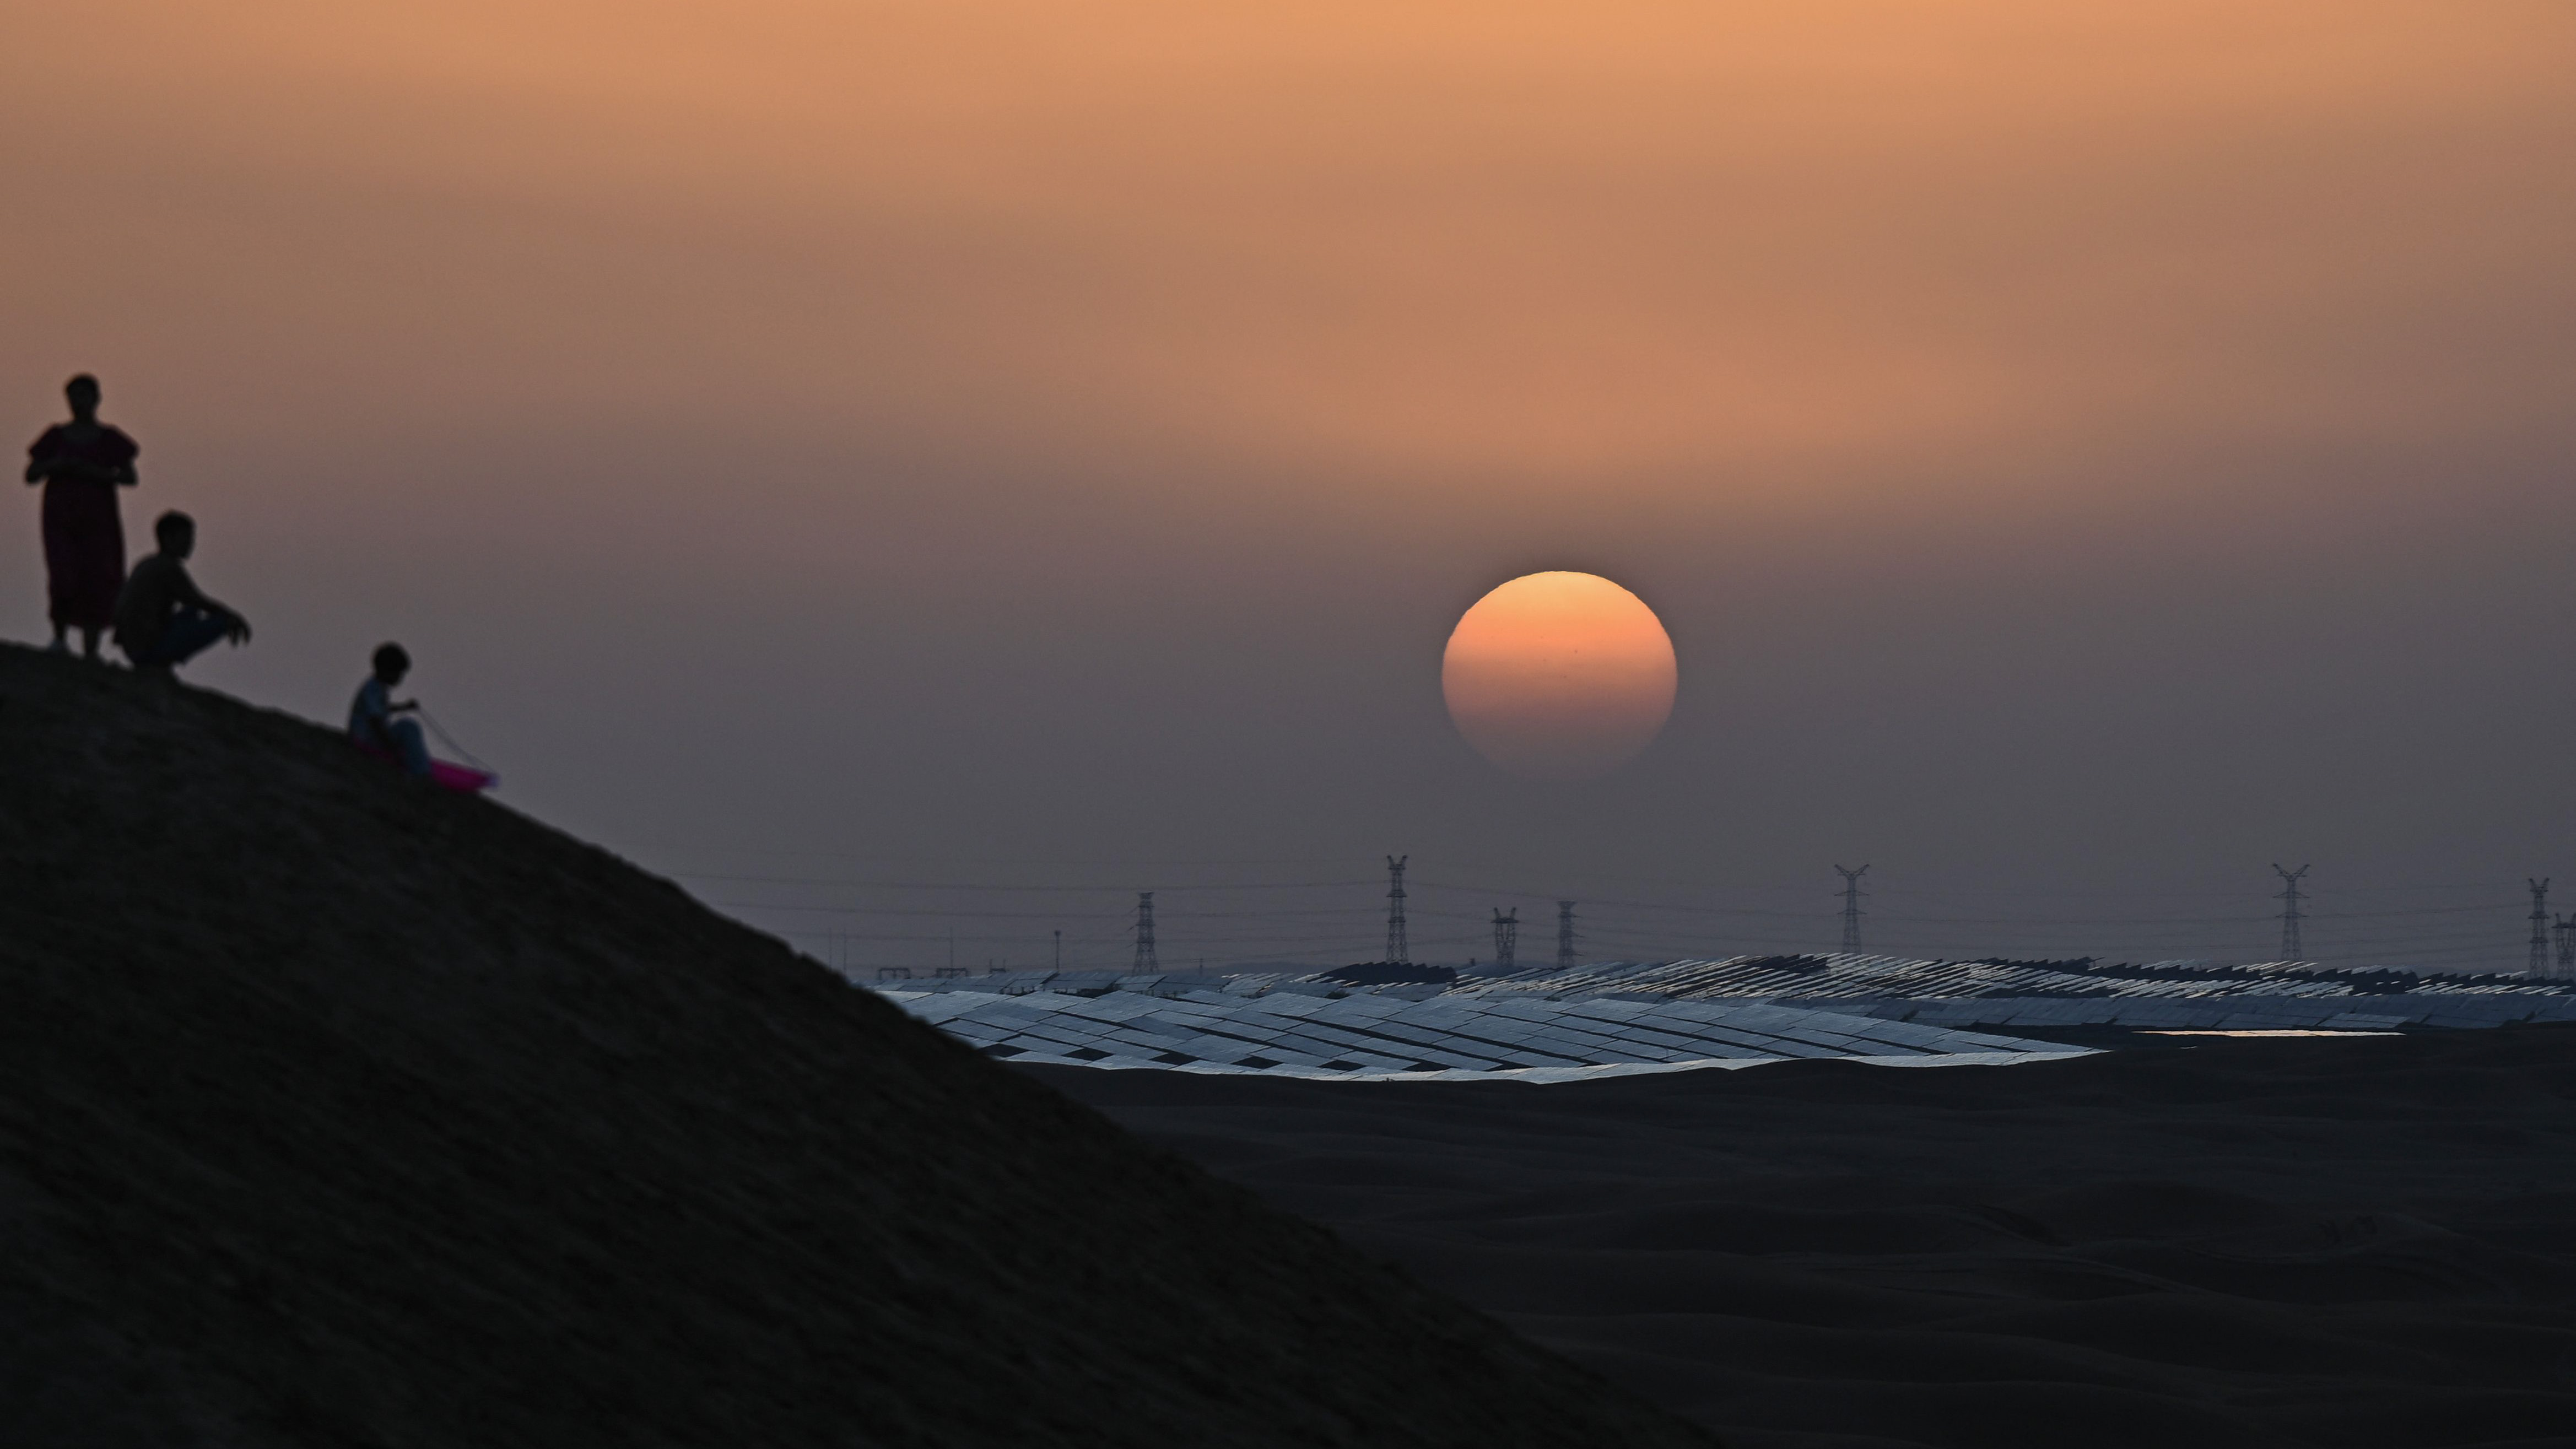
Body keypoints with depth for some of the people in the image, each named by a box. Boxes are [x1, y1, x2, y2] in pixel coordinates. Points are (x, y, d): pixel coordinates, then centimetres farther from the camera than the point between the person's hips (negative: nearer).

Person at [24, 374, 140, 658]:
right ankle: (59, 638, 7)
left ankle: (90, 652, 0)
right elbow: (30, 476, 7)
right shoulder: (56, 437, 7)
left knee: (96, 585, -6)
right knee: (64, 580, -16)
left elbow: (130, 477, -2)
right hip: (61, 520, 0)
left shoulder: (110, 439, 5)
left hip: (97, 521, 0)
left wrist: (96, 473, -16)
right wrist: (53, 466, -13)